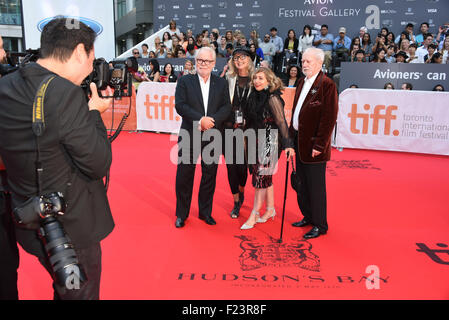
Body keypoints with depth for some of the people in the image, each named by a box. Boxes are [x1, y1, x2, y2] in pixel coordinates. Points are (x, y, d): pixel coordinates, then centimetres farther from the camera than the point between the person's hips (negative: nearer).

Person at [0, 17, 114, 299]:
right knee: (81, 293, 16)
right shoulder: (66, 94, -26)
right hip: (71, 229, -7)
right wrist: (95, 113, -7)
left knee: (64, 289, 30)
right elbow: (99, 165, -19)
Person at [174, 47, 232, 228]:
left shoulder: (221, 83, 8)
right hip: (189, 137, -1)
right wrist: (200, 119, -18)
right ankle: (181, 214, 20)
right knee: (184, 176, 4)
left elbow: (226, 108, -1)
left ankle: (205, 212, 26)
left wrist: (211, 120, -17)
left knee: (210, 176, 9)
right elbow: (180, 105, -8)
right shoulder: (185, 81, 3)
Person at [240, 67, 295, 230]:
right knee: (265, 177, 14)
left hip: (270, 142, -7)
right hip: (257, 141, 7)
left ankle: (254, 215, 6)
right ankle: (270, 209, 28)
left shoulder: (272, 98, -14)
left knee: (261, 176, -4)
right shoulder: (254, 96, 7)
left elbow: (281, 122, -16)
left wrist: (288, 144, -19)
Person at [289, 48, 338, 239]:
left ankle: (320, 225, 14)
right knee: (301, 182, 17)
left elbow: (329, 118, -16)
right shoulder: (302, 83, 14)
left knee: (315, 186, 1)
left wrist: (319, 145, -19)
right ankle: (308, 216, 33)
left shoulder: (327, 85, -12)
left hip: (313, 144, -8)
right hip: (299, 140, 8)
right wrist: (292, 134, 11)